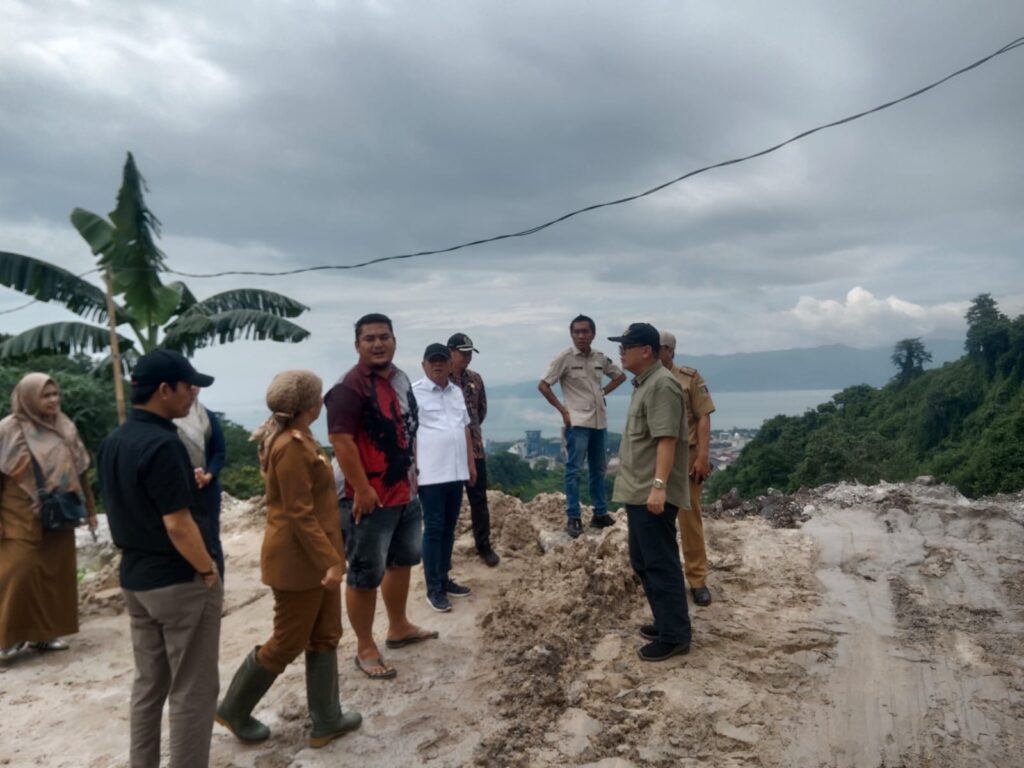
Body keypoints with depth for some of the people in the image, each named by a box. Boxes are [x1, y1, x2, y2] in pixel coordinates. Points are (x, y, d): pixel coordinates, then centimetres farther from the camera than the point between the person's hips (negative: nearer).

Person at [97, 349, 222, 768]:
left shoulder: (111, 442, 6)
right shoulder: (162, 444, -23)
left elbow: (126, 508, 13)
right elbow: (178, 526, -24)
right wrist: (208, 569, -12)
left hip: (134, 577, 9)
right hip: (180, 582, -9)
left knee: (148, 683, 20)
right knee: (192, 691, 4)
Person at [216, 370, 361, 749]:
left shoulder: (295, 438, 8)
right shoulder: (292, 446, -23)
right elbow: (300, 515, -24)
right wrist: (330, 560, -22)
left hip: (314, 557, 10)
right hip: (298, 561, -10)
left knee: (325, 637, 16)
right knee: (287, 644, 7)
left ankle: (326, 721, 27)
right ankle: (233, 709, 28)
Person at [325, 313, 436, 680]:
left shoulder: (400, 379, 10)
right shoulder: (349, 387, -18)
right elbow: (341, 441, -23)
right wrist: (362, 490, -23)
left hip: (405, 494, 9)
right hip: (372, 498, -9)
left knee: (402, 562, 23)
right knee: (365, 576, 4)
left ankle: (399, 628, 41)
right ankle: (365, 649, 19)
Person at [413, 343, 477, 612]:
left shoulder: (457, 392, 12)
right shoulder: (414, 393, -7)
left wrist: (471, 464, 16)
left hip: (456, 472, 6)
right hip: (430, 474, -6)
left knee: (449, 528, 13)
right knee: (433, 529, -1)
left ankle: (444, 579, 25)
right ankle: (433, 589, 8)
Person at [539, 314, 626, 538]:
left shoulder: (600, 358, 6)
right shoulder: (565, 358, -8)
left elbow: (620, 376, 22)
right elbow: (543, 385, -8)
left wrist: (603, 392, 7)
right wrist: (563, 410, -10)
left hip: (600, 421, 6)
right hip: (577, 422, -5)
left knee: (598, 469, 13)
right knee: (574, 470, -3)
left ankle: (600, 514, 24)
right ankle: (573, 518, 3)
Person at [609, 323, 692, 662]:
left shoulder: (661, 385, -16)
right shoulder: (644, 383, 17)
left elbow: (667, 440, -23)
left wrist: (659, 486, -28)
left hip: (652, 493, -11)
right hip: (637, 491, 11)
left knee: (661, 563, -4)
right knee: (643, 561, 17)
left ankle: (675, 636, 6)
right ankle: (666, 622, 29)